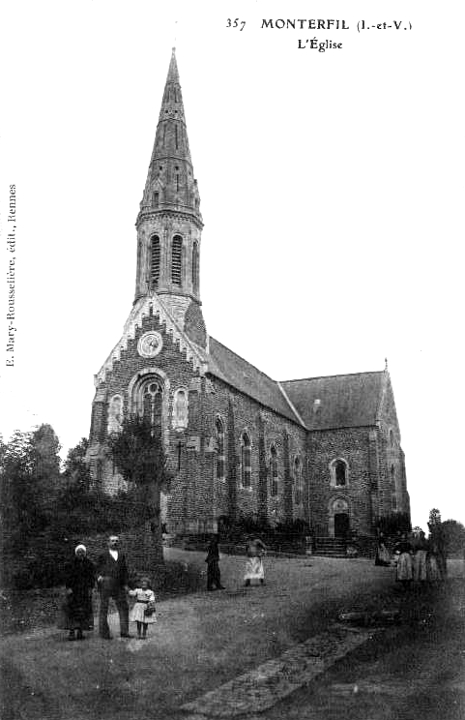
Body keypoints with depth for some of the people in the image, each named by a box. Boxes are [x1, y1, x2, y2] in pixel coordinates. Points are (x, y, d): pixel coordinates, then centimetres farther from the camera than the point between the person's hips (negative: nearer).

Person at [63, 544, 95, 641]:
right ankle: (71, 631, -8)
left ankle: (80, 631, 9)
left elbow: (92, 577, 6)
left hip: (85, 590, 2)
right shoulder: (71, 564, -1)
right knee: (72, 610, -8)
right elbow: (67, 576, -3)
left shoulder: (89, 564, 5)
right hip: (73, 590, -2)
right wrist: (68, 588, -12)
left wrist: (90, 588, -2)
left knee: (84, 610, 2)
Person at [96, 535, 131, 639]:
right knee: (104, 608, 0)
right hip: (105, 584, -4)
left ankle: (124, 631, 12)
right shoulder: (103, 555, 7)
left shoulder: (121, 556, 18)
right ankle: (104, 633, 7)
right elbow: (98, 568, 8)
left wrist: (125, 584, 10)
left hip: (118, 586, 4)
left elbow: (124, 570, 17)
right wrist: (99, 576, -11)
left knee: (123, 607, 3)